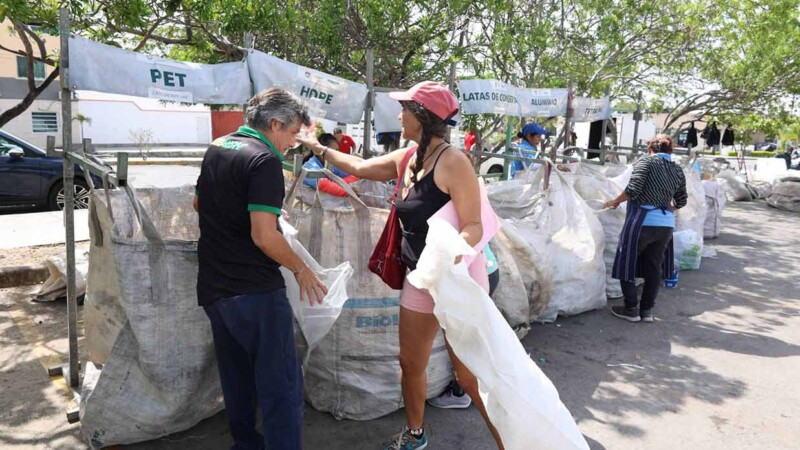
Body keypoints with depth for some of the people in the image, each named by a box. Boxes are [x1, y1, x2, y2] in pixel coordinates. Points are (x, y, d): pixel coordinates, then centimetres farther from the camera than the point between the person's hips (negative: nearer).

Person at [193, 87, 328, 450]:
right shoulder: (264, 161, -15)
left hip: (212, 289, 9)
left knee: (237, 379, 20)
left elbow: (199, 204, 27)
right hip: (254, 292, -9)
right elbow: (264, 236, -23)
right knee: (281, 386, -5)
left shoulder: (216, 148, 12)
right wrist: (301, 269, -10)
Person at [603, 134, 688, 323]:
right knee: (654, 268, 13)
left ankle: (631, 309, 9)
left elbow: (633, 190, -15)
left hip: (642, 221, -6)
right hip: (666, 224, 6)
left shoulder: (646, 162, -4)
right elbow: (681, 201, 19)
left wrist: (615, 201, 0)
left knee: (626, 264, 6)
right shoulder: (678, 170, 13)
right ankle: (647, 310, 19)